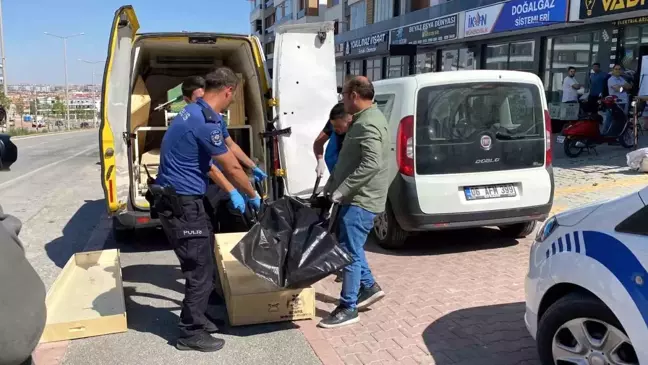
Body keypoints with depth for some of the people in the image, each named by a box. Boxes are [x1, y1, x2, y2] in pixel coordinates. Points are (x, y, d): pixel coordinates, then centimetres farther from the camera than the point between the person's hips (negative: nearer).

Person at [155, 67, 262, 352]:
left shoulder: (196, 113, 11)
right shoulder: (205, 122, -22)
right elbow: (231, 168, -14)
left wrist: (231, 192, 25)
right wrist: (253, 196, 2)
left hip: (179, 199, 10)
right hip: (181, 203, -10)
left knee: (200, 263, 21)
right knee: (201, 270, 1)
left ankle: (196, 317, 35)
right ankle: (191, 333, 15)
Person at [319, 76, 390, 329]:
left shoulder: (368, 124, -19)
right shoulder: (363, 120, 15)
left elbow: (372, 164, -30)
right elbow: (348, 161, 21)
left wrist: (340, 191, -25)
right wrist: (331, 186, 18)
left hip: (361, 200, -11)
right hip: (355, 198, 11)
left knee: (349, 252, -4)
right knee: (350, 247, 20)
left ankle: (348, 308, 5)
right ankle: (369, 287, 32)